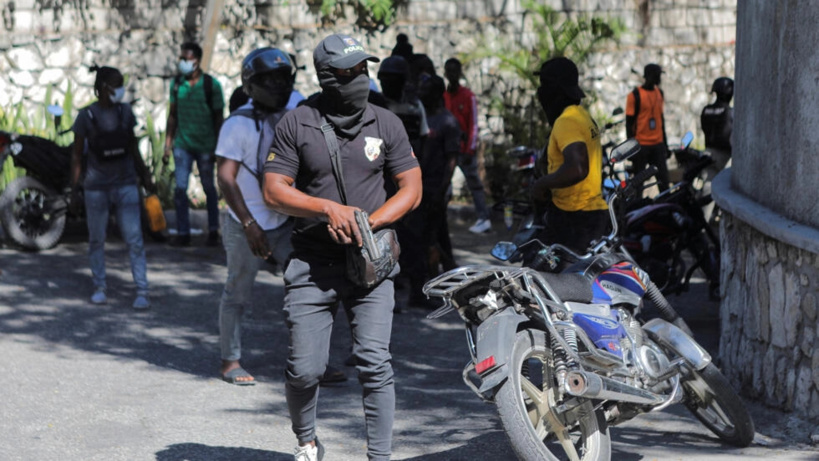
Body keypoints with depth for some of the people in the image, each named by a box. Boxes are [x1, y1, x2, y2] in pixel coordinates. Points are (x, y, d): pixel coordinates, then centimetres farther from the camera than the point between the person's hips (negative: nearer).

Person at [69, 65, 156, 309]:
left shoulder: (125, 112, 3)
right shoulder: (86, 116, -6)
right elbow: (77, 154, -2)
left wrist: (146, 177, 11)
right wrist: (74, 189, -5)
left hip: (126, 185, 2)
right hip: (96, 187, -2)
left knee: (134, 240, -4)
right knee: (96, 240, 9)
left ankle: (142, 291, -3)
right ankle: (100, 287, 22)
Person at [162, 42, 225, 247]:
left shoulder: (211, 85, -5)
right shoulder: (177, 83, 4)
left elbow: (219, 117, -2)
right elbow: (173, 115, 10)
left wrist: (217, 147, -5)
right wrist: (168, 144, 7)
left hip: (205, 146, -2)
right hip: (183, 144, 2)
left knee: (209, 189, 7)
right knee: (180, 189, -4)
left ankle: (213, 232, 19)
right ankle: (183, 233, 2)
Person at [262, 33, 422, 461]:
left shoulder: (385, 123, 4)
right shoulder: (297, 123, -1)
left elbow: (411, 188, 6)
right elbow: (273, 189, -2)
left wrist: (369, 222, -10)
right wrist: (328, 209, -15)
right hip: (312, 263, -1)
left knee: (374, 363, -10)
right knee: (304, 369, -1)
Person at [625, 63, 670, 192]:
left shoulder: (659, 93, 12)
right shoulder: (635, 95, -6)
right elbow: (629, 122, -6)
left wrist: (665, 144, 19)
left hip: (658, 144, 5)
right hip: (641, 145, -5)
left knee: (664, 181, 2)